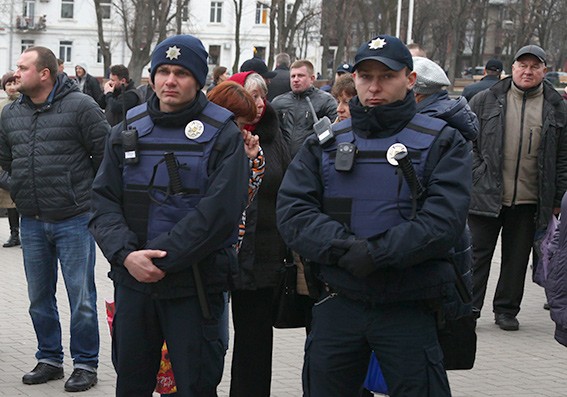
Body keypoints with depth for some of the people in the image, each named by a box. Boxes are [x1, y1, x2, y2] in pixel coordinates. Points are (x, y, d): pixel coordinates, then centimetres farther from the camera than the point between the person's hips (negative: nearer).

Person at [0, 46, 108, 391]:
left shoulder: (81, 106, -10)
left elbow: (107, 154, -6)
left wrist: (90, 194, 1)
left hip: (74, 220, -6)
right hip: (32, 222, 6)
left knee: (81, 296, 1)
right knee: (39, 297, 13)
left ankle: (85, 364, 12)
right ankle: (49, 359, 27)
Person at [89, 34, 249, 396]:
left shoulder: (222, 135, -4)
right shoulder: (127, 132, 8)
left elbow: (220, 211, -14)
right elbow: (104, 201, 3)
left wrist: (160, 258, -17)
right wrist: (126, 254, -15)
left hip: (196, 286, -4)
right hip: (133, 283, 4)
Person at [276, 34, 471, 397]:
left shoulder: (442, 143, 1)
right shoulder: (325, 143, 10)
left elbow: (444, 220, -13)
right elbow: (292, 210, -3)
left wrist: (375, 253, -22)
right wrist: (345, 248, -19)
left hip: (410, 310, -3)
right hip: (336, 307, 3)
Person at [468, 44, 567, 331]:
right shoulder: (486, 100, 3)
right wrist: (475, 177, -4)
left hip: (529, 200, 2)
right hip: (486, 197, -2)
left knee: (517, 258, 10)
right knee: (478, 253, 1)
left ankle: (506, 309, 22)